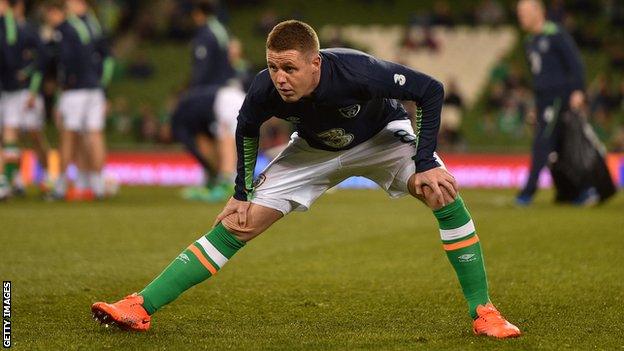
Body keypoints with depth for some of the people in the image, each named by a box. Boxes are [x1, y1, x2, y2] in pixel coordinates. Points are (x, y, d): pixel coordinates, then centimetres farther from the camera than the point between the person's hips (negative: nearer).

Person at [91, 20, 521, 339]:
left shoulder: (357, 72, -41)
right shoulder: (265, 91, -30)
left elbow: (432, 90, -27)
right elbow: (247, 129, -4)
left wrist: (426, 164, -29)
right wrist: (242, 193, -1)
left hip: (381, 137, -2)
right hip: (314, 150, 2)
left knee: (443, 191, -28)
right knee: (236, 225, -8)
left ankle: (484, 313, -16)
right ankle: (142, 307, -5)